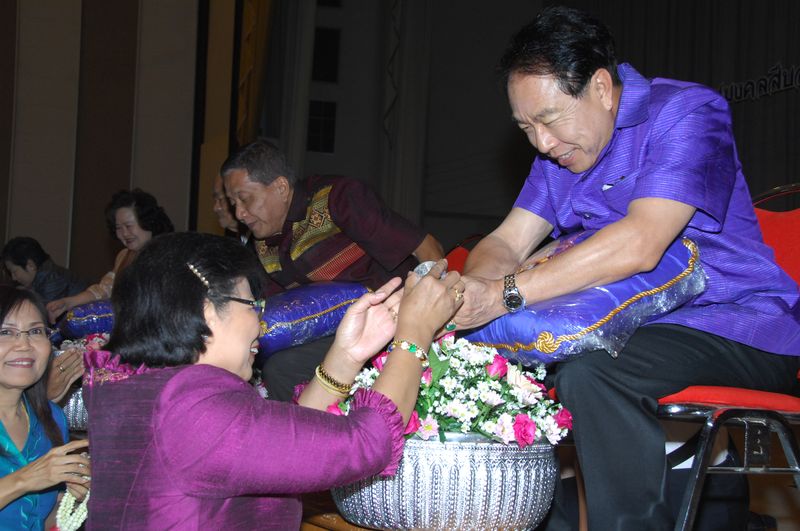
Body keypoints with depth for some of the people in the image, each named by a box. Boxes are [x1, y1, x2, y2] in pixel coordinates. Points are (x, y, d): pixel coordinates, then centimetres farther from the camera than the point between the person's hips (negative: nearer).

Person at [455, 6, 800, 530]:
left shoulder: (685, 112, -14)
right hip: (632, 329, 8)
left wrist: (504, 293, -31)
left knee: (589, 373, -32)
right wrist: (466, 290, -22)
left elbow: (640, 243, -28)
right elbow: (507, 242, 3)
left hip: (736, 325, -8)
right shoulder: (559, 149, 11)